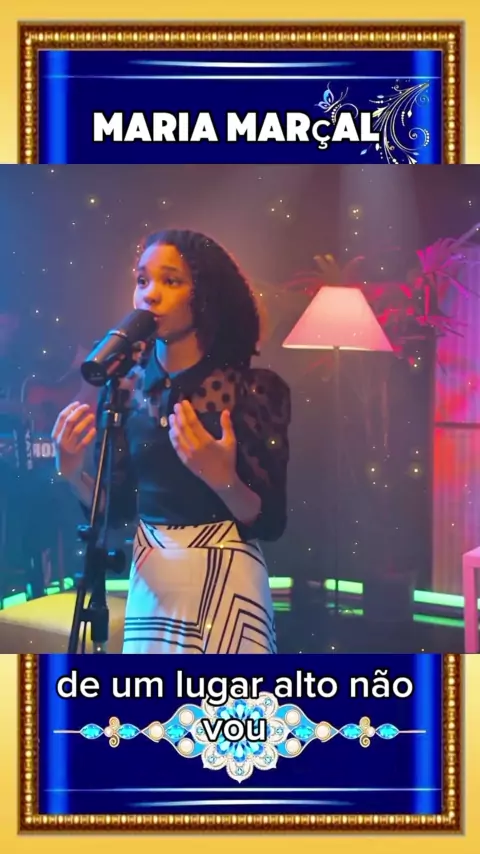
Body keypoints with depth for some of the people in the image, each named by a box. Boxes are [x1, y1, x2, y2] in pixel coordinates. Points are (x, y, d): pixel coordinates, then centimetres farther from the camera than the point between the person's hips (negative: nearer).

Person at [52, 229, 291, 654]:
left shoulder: (253, 388, -12)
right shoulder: (129, 388, 0)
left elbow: (271, 521, -12)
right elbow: (119, 508, 5)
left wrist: (223, 479, -30)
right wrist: (73, 472, -13)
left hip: (225, 579, -4)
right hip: (149, 580, 4)